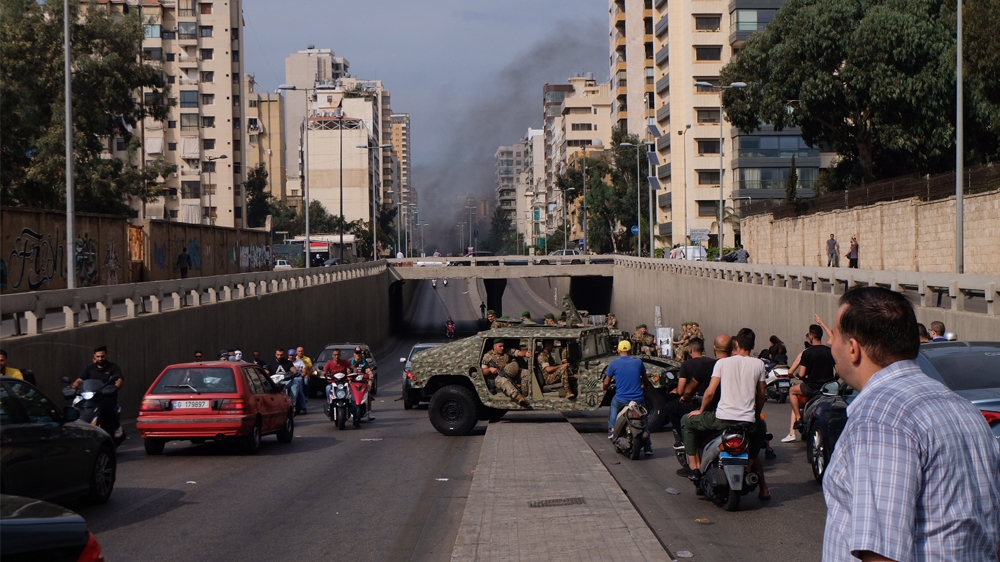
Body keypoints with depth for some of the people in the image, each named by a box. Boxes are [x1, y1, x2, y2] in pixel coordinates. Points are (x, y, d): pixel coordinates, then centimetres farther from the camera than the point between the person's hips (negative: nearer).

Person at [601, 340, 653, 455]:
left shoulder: (614, 364, -3)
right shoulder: (638, 362, 3)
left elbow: (606, 383, 3)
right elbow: (646, 381, 16)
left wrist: (603, 387, 27)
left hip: (621, 400, -1)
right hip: (638, 400, 1)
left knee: (614, 403, 33)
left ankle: (612, 429, 19)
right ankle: (648, 447, 13)